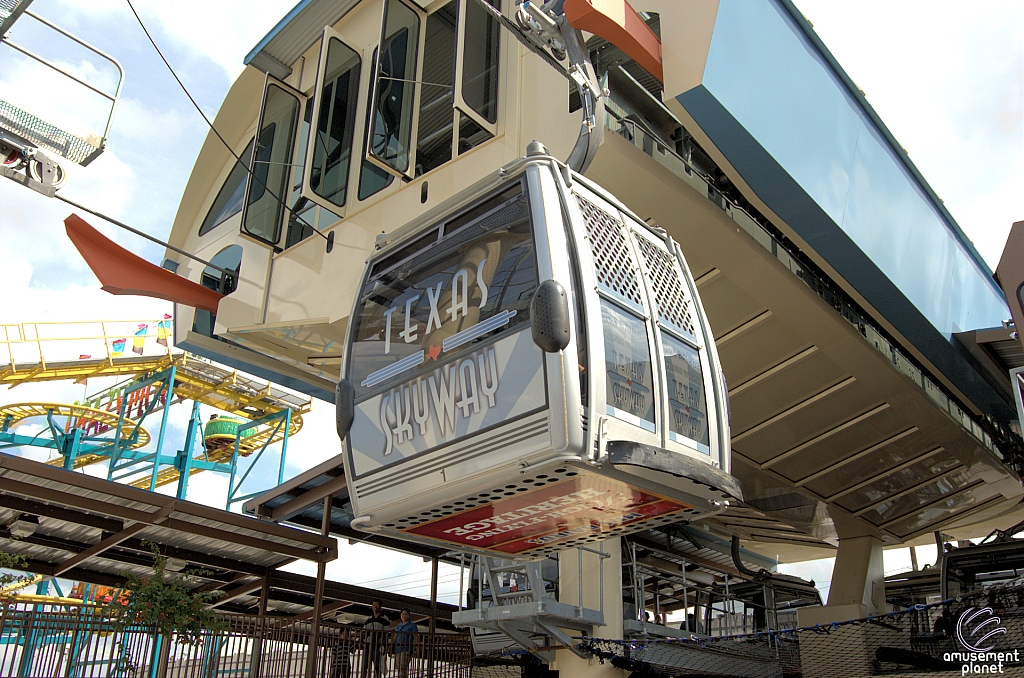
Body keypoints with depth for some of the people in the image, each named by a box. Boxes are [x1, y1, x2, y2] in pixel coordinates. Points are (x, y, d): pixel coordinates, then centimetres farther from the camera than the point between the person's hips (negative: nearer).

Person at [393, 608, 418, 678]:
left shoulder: (413, 625, -1)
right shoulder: (398, 626, 16)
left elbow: (416, 639, -7)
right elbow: (395, 638, 15)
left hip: (407, 649, -6)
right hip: (398, 649, 6)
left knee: (402, 669, -17)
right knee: (400, 669, 5)